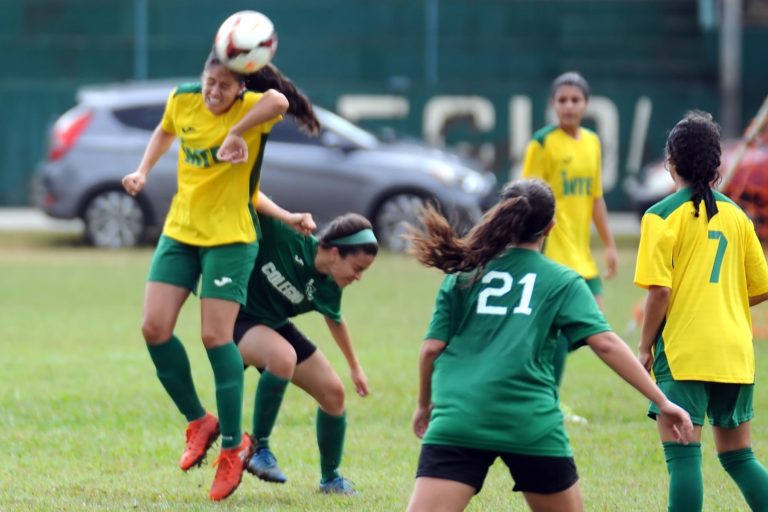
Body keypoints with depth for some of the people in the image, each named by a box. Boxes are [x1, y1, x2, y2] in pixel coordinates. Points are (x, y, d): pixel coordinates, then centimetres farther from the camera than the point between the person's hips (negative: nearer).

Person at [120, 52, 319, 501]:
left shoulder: (252, 109, -16)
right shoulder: (183, 100, 0)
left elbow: (279, 101, -42)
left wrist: (235, 132, -37)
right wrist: (143, 172, 12)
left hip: (230, 237, -5)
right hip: (180, 230, 6)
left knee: (216, 336, -10)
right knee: (155, 327, -4)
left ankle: (233, 445, 4)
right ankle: (199, 422, 14)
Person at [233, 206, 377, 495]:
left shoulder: (328, 289, -9)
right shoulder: (285, 234, -29)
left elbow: (335, 320, 14)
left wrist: (354, 367, 24)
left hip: (275, 326, 7)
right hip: (237, 317, -7)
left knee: (333, 392, 4)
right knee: (283, 357, -38)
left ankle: (330, 478, 27)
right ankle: (258, 448, -20)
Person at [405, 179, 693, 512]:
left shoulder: (462, 275, 13)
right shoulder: (562, 282, 9)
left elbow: (432, 347, 9)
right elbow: (605, 343, -2)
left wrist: (425, 405, 26)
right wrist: (662, 402, -2)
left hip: (457, 421, 0)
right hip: (531, 424, 0)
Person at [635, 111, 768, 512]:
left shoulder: (662, 216, -6)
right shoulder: (735, 215, 9)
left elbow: (659, 290, -13)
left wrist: (644, 347, -3)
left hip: (684, 352, -5)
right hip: (736, 352, 6)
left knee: (682, 455, -7)